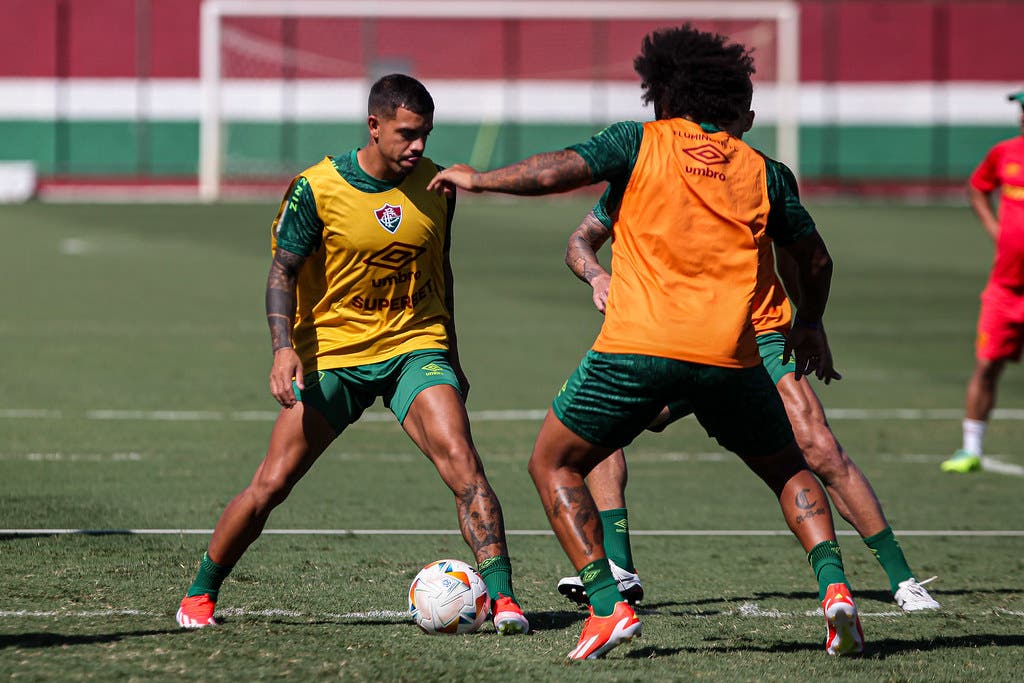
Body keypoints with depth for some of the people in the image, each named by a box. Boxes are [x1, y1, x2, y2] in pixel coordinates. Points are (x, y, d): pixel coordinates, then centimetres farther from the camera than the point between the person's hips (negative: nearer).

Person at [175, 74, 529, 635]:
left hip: (416, 346, 2)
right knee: (270, 485, -4)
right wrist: (283, 347, -22)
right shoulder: (318, 188, -11)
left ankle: (502, 599, -19)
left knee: (461, 462, -20)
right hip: (332, 352, -2)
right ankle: (200, 594, 16)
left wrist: (451, 358, 21)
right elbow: (283, 271, -7)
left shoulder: (436, 184, 0)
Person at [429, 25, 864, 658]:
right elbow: (817, 260, 23)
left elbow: (554, 171, -5)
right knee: (790, 470, 24)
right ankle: (833, 586, 1)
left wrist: (477, 178, 12)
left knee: (554, 463, 16)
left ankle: (608, 606, 1)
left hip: (637, 345, -3)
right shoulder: (762, 171, 15)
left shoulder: (641, 141, 8)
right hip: (729, 356, 3)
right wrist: (810, 325, 42)